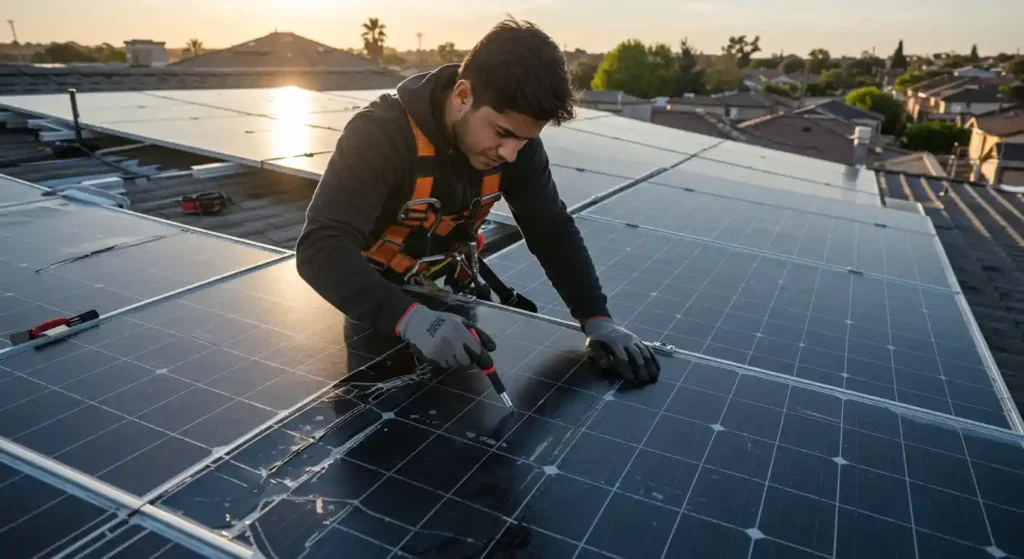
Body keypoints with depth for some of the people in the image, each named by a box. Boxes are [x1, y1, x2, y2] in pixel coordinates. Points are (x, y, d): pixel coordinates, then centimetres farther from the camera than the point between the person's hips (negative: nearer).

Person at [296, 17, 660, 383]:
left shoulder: (516, 138, -18)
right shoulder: (382, 134, -35)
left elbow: (553, 231, -12)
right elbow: (320, 248, -43)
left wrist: (596, 319, -25)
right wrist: (409, 317, -58)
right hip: (376, 304, -4)